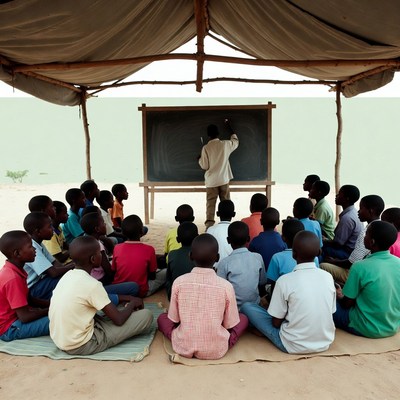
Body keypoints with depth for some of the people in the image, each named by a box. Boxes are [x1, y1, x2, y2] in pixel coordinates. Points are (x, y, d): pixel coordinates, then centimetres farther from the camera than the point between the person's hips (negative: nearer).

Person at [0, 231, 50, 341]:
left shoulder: (12, 270, 1)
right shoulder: (13, 278, -28)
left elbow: (27, 299, 11)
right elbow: (25, 317, -26)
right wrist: (50, 310, -11)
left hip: (15, 316, 10)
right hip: (9, 328, -10)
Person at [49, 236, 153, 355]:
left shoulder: (68, 275, 2)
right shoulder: (92, 285, -23)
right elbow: (119, 320, -16)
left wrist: (126, 298, 11)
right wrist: (133, 303, 3)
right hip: (80, 346, -8)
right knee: (146, 316, -10)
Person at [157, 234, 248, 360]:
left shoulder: (179, 282, -10)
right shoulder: (226, 286, -13)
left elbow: (173, 319, 0)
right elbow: (230, 324, -2)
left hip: (183, 347, 1)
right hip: (216, 350, 0)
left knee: (162, 317, 25)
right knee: (243, 318, 20)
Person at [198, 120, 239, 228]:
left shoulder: (206, 148, -9)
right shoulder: (225, 144, -3)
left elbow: (204, 166, -6)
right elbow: (235, 141, 20)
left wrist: (199, 159, 14)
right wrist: (229, 128, 29)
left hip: (211, 181, -1)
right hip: (224, 179, 2)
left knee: (211, 204, 1)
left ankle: (209, 225, -6)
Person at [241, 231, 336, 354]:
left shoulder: (285, 281, -19)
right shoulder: (328, 277, -6)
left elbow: (276, 323, -12)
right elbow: (330, 312, 6)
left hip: (293, 346, -5)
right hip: (325, 343, 6)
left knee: (247, 307, 4)